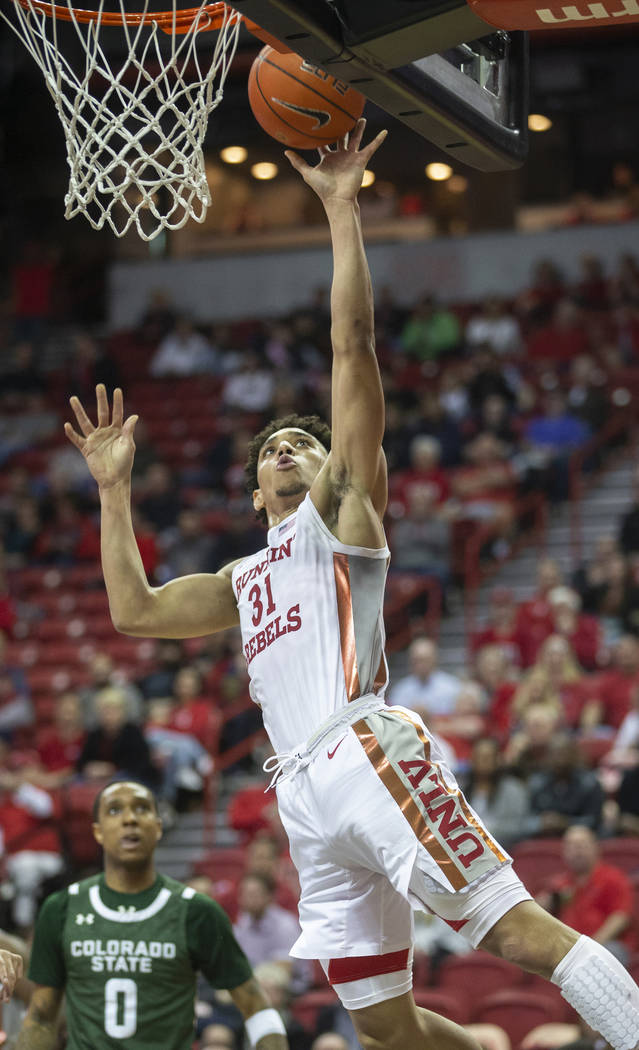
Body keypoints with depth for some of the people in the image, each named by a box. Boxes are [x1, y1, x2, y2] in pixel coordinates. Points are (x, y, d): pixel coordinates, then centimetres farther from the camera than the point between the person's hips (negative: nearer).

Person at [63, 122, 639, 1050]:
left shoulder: (343, 503, 12)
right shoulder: (245, 579, 31)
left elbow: (353, 346, 4)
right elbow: (135, 609, 26)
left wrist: (342, 212, -1)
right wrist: (113, 488, 28)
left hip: (365, 752, -7)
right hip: (305, 792, 7)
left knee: (519, 930, -18)